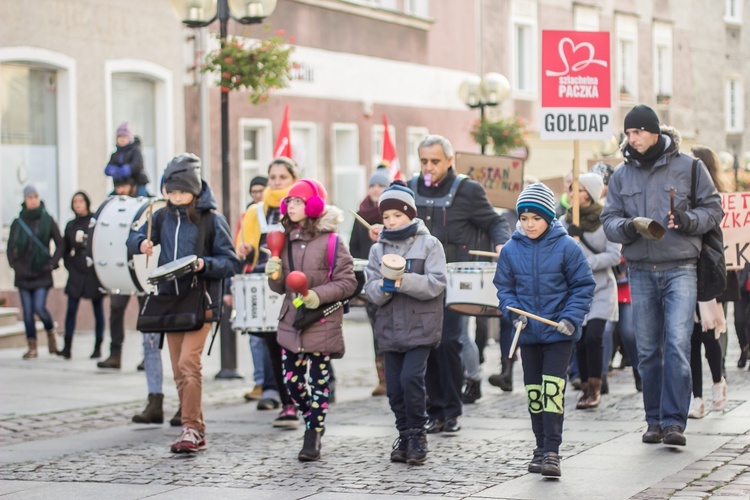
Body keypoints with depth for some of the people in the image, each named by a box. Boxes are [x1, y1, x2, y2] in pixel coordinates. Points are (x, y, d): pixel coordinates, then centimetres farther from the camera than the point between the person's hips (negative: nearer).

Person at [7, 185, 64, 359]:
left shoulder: (48, 220, 0)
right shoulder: (17, 223, 5)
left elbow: (60, 244, 3)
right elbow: (10, 247, 10)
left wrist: (52, 263, -6)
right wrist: (15, 265, -3)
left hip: (42, 273, -2)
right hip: (23, 273, 2)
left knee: (39, 307, -13)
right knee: (27, 311, 2)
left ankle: (51, 331, 16)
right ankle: (32, 347, 8)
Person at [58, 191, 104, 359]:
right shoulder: (71, 225, 12)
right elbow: (65, 249, 20)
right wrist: (69, 264, 9)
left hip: (94, 274, -3)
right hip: (76, 272, 3)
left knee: (98, 310, 3)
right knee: (71, 309, -6)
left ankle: (98, 347, 11)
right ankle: (67, 347, -7)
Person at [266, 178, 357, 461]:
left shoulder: (331, 241, -8)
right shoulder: (286, 241, 10)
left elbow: (348, 282, -9)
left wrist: (319, 295, -21)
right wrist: (274, 275, -5)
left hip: (321, 324, -6)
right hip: (291, 322, 6)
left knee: (317, 380, 0)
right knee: (292, 380, 6)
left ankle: (313, 438, 9)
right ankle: (313, 423, 28)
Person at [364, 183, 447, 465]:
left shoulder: (429, 244, -1)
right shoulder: (378, 249, 11)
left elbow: (436, 283, -11)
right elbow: (371, 290, 4)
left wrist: (404, 282, -23)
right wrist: (383, 288, -18)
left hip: (420, 326, -4)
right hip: (389, 328, 4)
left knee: (411, 378, -17)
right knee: (394, 386, 4)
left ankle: (417, 434, -1)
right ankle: (405, 436, 18)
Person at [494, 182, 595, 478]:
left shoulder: (566, 247, -8)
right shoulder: (511, 250, 0)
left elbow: (583, 286, -4)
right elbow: (504, 287, 10)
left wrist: (571, 317, -15)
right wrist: (513, 310, -8)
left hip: (559, 333, -4)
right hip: (528, 333, 4)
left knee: (553, 388, -12)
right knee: (533, 391, 11)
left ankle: (552, 452, -10)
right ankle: (541, 446, 24)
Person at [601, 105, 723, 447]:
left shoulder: (687, 166, 0)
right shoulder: (621, 175, 9)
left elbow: (713, 208, 4)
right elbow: (609, 219, 9)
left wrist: (688, 220, -15)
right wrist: (628, 227, -13)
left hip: (680, 268, -3)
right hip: (640, 272, 4)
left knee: (677, 344, -14)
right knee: (647, 350, 8)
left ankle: (674, 421, -13)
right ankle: (655, 420, 17)